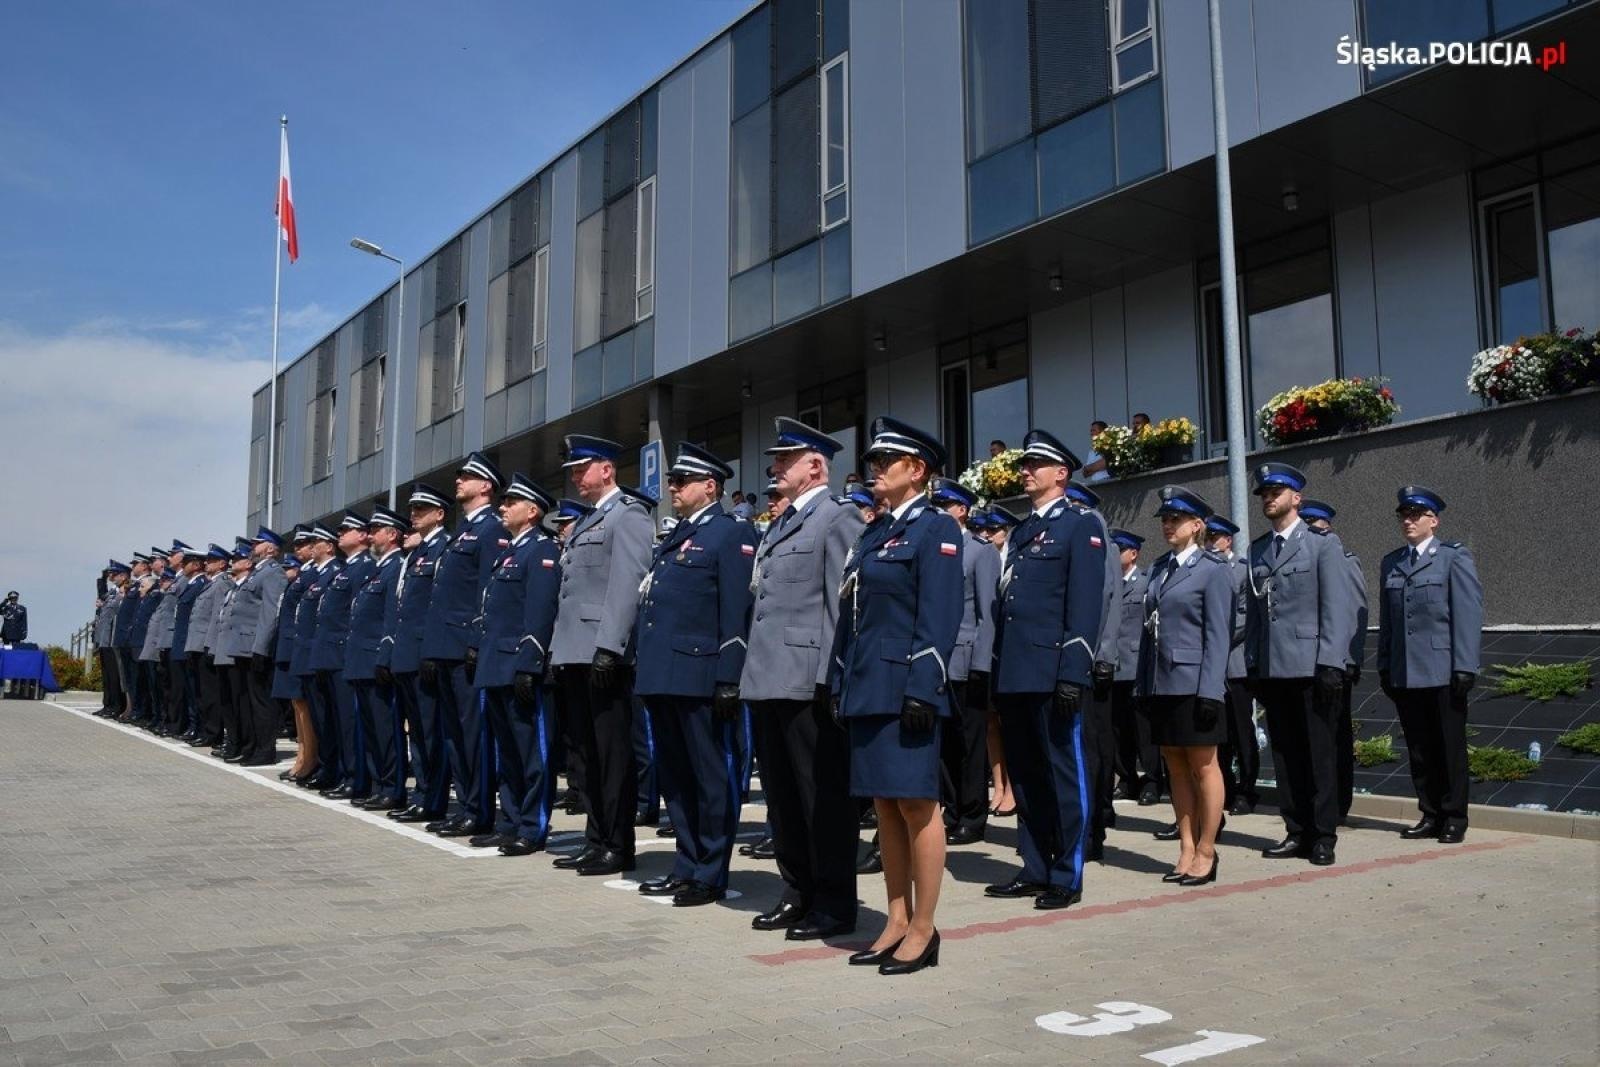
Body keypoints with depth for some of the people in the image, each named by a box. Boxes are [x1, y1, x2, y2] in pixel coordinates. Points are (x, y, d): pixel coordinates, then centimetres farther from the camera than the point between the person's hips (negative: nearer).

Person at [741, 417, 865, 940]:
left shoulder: (839, 518, -6)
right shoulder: (779, 525, 20)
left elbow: (846, 603, -13)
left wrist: (832, 678, -18)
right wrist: (755, 670, 16)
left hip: (808, 682, -9)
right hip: (768, 680, 9)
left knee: (824, 796, 0)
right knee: (782, 796, 14)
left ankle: (835, 904, 10)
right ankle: (797, 893, 26)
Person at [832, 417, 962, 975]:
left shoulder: (935, 529, -6)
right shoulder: (874, 533, 18)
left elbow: (939, 618, -14)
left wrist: (921, 690, -20)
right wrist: (841, 686, 14)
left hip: (904, 689, -8)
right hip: (866, 689, 8)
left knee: (916, 804, -1)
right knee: (885, 804, 11)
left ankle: (923, 930, 8)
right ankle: (897, 922, 20)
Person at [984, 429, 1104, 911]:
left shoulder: (1080, 528, -2)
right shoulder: (1020, 531, 20)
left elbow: (1084, 607, -11)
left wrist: (1073, 673, -18)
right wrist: (996, 668, 13)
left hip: (1051, 673, -7)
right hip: (1013, 674, 7)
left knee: (1063, 774, 1)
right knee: (1023, 776, 12)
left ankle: (1067, 877, 9)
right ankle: (1035, 870, 21)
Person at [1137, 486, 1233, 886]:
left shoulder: (1212, 569, -5)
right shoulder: (1159, 568, 13)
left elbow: (1218, 635, -11)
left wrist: (1210, 691, -17)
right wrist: (1144, 686, 10)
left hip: (1193, 684, -7)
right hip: (1161, 684, 7)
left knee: (1203, 767, 3)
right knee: (1176, 768, 11)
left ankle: (1206, 852, 12)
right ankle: (1187, 849, 20)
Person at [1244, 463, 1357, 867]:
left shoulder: (1322, 544, 0)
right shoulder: (1257, 550, 15)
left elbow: (1337, 608, -6)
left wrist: (1330, 663, -14)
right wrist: (1253, 664, 9)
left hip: (1311, 667, -5)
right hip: (1272, 669, 5)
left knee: (1319, 754, 1)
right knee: (1284, 754, 8)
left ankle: (1324, 837, 9)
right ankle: (1297, 832, 16)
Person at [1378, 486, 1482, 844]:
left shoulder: (1454, 557, 0)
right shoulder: (1390, 564, 15)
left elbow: (1468, 614, -6)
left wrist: (1464, 667, -12)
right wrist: (1384, 667, 11)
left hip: (1443, 673, -4)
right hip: (1404, 675, 5)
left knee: (1449, 748, 3)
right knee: (1419, 750, 8)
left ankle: (1454, 819, 13)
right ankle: (1430, 815, 17)